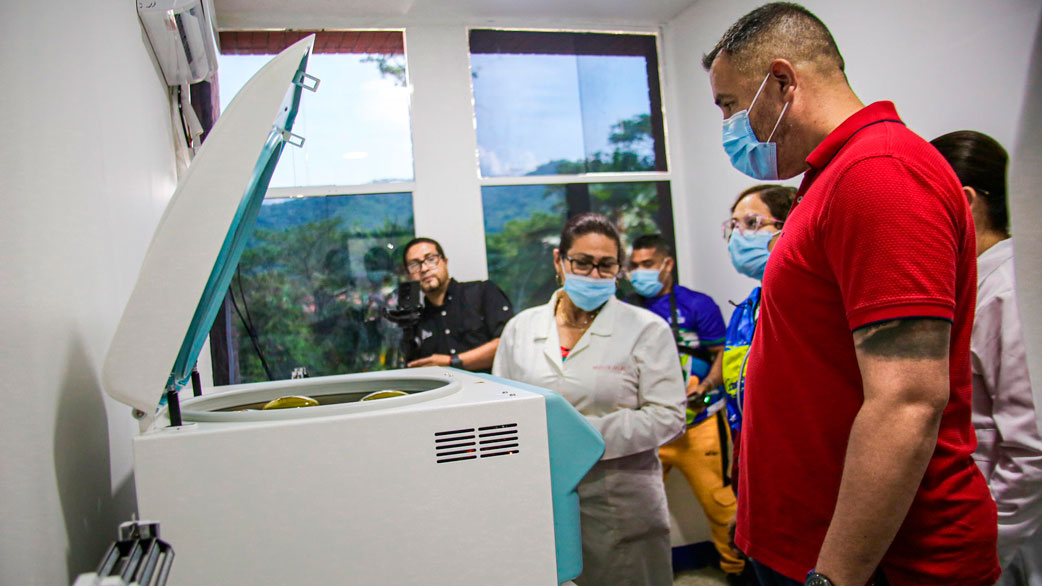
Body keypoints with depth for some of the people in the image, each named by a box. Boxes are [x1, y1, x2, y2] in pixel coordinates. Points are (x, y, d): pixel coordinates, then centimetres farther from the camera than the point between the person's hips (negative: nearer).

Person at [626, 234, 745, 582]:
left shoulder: (697, 305, -1)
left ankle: (738, 566, 23)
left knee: (718, 501, 0)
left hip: (697, 423, -3)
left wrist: (704, 387, -17)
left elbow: (723, 355, -1)